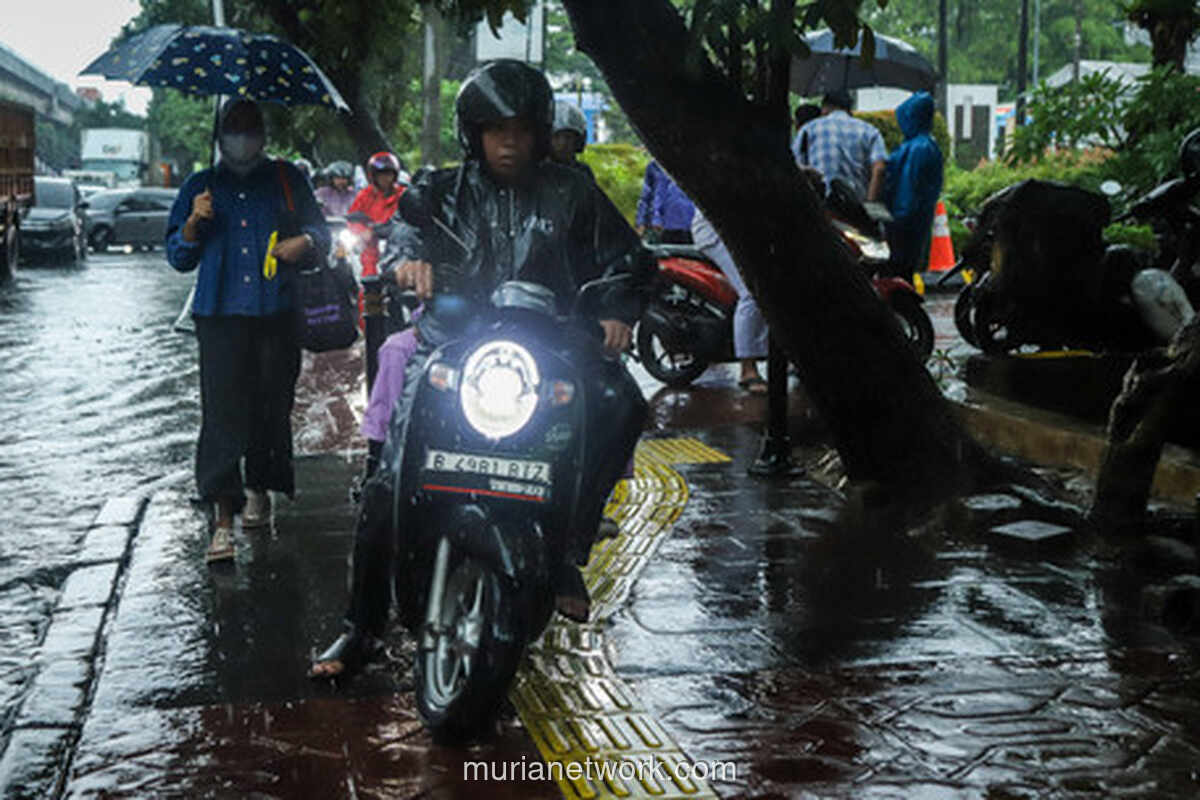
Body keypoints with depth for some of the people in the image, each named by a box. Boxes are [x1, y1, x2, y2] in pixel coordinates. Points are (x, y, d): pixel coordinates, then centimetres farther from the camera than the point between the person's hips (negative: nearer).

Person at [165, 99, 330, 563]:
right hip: (221, 315, -1)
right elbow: (179, 257, 14)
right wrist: (193, 224, -6)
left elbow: (321, 232, 17)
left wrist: (305, 241, -6)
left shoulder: (287, 180, 15)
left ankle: (259, 488, 29)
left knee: (272, 408, 5)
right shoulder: (200, 187, 16)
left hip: (278, 314, 1)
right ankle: (222, 517, -13)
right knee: (222, 411, -10)